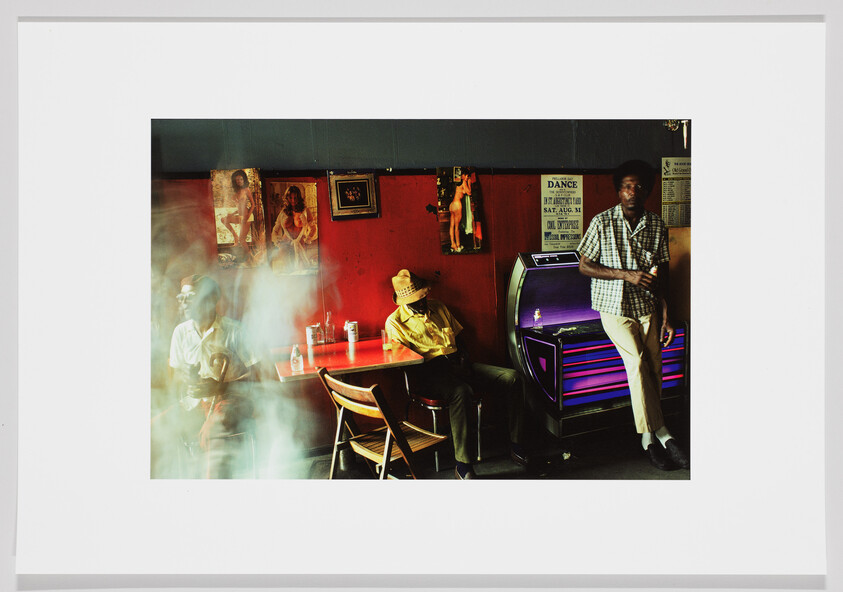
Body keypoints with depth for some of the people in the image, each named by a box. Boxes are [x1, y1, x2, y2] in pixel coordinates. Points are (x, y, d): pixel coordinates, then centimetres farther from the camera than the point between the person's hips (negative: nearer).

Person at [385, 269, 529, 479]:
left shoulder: (438, 307, 18)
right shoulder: (395, 322, 0)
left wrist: (463, 356, 4)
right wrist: (440, 364, -17)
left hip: (457, 364, 6)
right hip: (429, 372, -6)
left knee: (512, 378, -12)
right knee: (461, 391, -41)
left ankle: (515, 444, -6)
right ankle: (462, 465, -34)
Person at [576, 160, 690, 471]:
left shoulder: (657, 226, 6)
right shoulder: (602, 223, -5)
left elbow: (661, 273, 10)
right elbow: (584, 266, -4)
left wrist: (665, 315, 4)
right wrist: (625, 275, -14)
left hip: (647, 307, 4)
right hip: (614, 307, -3)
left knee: (653, 367, -6)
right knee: (637, 362, -21)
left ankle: (649, 437, 6)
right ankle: (661, 434, -14)